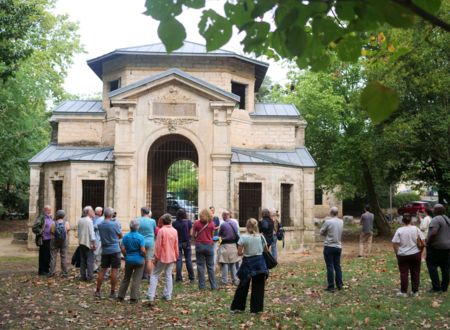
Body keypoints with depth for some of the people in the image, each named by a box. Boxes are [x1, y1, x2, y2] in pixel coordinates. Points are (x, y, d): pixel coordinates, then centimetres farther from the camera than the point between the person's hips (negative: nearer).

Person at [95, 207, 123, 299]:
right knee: (114, 271, 1)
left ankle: (97, 291, 12)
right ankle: (112, 292, 4)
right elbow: (120, 236, 0)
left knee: (102, 270, 10)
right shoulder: (114, 224, -12)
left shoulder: (100, 225, 2)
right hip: (115, 250, -5)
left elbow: (102, 236, 12)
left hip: (105, 250, 5)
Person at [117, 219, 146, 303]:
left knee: (126, 278, 17)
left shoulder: (126, 236, -4)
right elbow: (143, 250, -18)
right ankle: (133, 298, 4)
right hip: (139, 260, -3)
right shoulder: (140, 237, -13)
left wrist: (126, 256, 9)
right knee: (136, 279, 4)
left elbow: (122, 249, -6)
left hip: (129, 260, 3)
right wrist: (145, 256, 1)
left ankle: (120, 296, 20)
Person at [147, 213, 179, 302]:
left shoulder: (161, 231, -14)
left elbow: (158, 246, -13)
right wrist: (176, 256, 17)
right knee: (168, 275, 13)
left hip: (162, 257, -4)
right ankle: (168, 295, 14)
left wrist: (155, 257, -4)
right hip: (171, 257, 4)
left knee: (154, 275, 4)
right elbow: (176, 246, 6)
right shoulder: (174, 231, -1)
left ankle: (151, 296, -2)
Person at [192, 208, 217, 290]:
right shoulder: (211, 223, -2)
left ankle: (202, 286, 5)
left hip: (199, 245, -1)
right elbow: (212, 235, 5)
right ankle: (213, 286, 5)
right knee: (210, 266, 6)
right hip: (209, 245, 1)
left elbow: (193, 234, 1)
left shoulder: (197, 223, -4)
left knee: (200, 266, 5)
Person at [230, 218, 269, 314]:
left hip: (248, 263, -1)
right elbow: (266, 250, 9)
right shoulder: (261, 237, -1)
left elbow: (239, 253, -9)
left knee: (243, 286, 12)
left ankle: (236, 307, 19)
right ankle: (256, 308, 11)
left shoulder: (243, 237, -9)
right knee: (258, 287, 9)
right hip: (259, 262, 1)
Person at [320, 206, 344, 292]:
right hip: (338, 246, 5)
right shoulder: (341, 222, 3)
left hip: (329, 247, -5)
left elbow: (321, 232, -4)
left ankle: (331, 287, 1)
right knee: (337, 266, 14)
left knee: (330, 267, -1)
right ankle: (339, 285, 19)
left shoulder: (328, 222, -15)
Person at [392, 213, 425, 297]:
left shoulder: (399, 230, -7)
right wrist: (420, 251, 10)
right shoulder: (416, 229, -3)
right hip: (415, 254, 2)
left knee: (404, 273, 4)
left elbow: (395, 244, -9)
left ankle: (403, 292, 7)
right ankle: (415, 291, 16)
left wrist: (397, 254, 2)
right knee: (415, 273, 11)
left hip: (403, 255, -2)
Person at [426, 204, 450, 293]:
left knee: (432, 266, -2)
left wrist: (428, 242, -15)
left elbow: (433, 233, -27)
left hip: (436, 247, -8)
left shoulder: (436, 220, -15)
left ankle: (436, 287, -6)